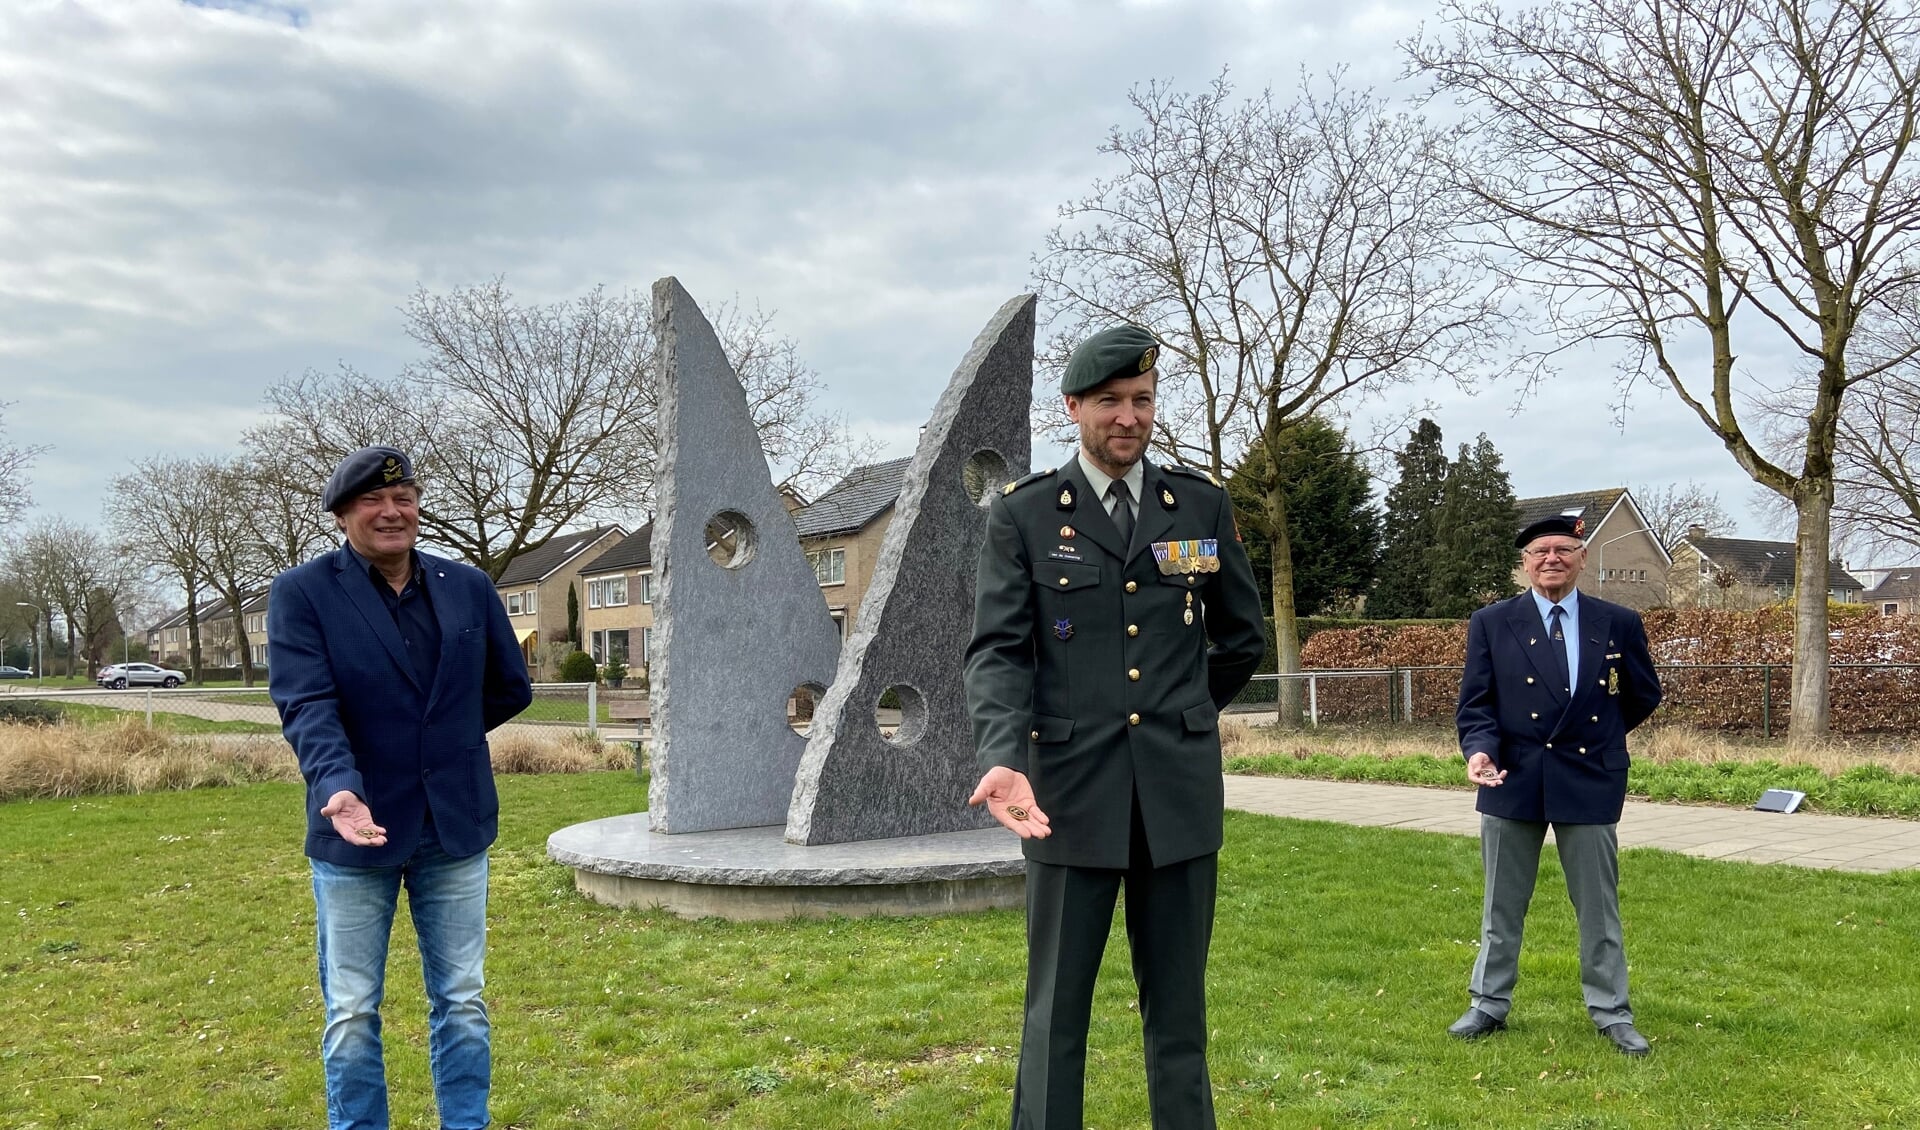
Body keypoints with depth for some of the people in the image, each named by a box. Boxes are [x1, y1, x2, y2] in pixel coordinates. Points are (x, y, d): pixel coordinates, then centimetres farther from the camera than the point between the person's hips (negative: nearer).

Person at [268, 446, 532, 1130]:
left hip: (456, 827, 3)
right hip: (358, 830, -3)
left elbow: (511, 688, 13)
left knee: (462, 1002, 12)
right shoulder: (302, 594, -6)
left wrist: (444, 743, 10)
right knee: (352, 1013, 9)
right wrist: (338, 784, -34)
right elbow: (306, 704, -18)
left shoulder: (468, 587, 4)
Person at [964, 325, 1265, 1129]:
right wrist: (1005, 759, -24)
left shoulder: (1202, 504, 7)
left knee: (1178, 1008, 11)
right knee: (1057, 1009, 5)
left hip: (1179, 792, 2)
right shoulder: (1022, 515, 0)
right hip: (1071, 790, -2)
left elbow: (1242, 638, 18)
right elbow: (998, 652, -9)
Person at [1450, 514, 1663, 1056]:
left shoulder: (1619, 623, 2)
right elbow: (1475, 702, -2)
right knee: (1502, 905, 10)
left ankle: (1611, 1012, 22)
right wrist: (1480, 748, -19)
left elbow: (1645, 695, 14)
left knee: (1599, 906, 8)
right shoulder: (1491, 623, 0)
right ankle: (1489, 1005, 22)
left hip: (1589, 782, 0)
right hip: (1513, 781, 0)